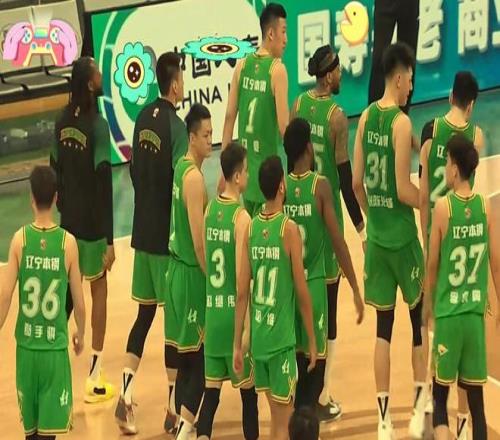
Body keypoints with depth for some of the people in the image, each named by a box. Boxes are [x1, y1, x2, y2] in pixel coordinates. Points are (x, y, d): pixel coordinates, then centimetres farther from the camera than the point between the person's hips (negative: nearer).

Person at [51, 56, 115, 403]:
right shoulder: (98, 126, -18)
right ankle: (94, 380, 7)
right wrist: (110, 240, -15)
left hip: (68, 220, 6)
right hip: (92, 224, -6)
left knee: (69, 291, 14)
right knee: (99, 290, 5)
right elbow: (104, 185, -19)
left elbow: (56, 171, 10)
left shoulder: (63, 123, 2)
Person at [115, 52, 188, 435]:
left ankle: (126, 394, 5)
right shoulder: (176, 126, -16)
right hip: (167, 235, -7)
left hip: (143, 232, 7)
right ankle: (173, 409, 8)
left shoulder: (144, 118, 6)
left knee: (144, 313, 12)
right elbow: (178, 185, -18)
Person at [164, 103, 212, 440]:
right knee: (200, 356, -5)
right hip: (192, 274, -9)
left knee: (188, 356, 14)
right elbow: (199, 240, -21)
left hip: (179, 270, 9)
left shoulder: (181, 168, 10)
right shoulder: (194, 176, -18)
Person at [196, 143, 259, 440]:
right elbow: (241, 278, -17)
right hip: (235, 313, -6)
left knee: (212, 388, 5)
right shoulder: (241, 217, -14)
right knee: (248, 391, 9)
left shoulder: (210, 209, 6)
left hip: (212, 311, 6)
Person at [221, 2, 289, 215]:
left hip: (244, 165, 6)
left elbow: (229, 117, 7)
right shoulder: (277, 69, -12)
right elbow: (283, 125, -17)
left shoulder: (242, 65, 5)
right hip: (266, 166, -6)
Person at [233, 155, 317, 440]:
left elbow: (242, 293, 2)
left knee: (276, 416, 18)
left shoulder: (251, 228, 2)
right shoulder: (289, 229, -13)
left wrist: (237, 344, 8)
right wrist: (312, 340, 1)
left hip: (258, 336, 6)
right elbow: (302, 292, -10)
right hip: (282, 338, -6)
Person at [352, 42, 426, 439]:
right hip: (403, 236, -6)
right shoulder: (402, 123, -15)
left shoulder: (366, 117, 4)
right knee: (420, 319, 9)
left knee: (384, 325, 8)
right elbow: (404, 190, -18)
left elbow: (357, 182, 8)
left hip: (376, 236, 6)